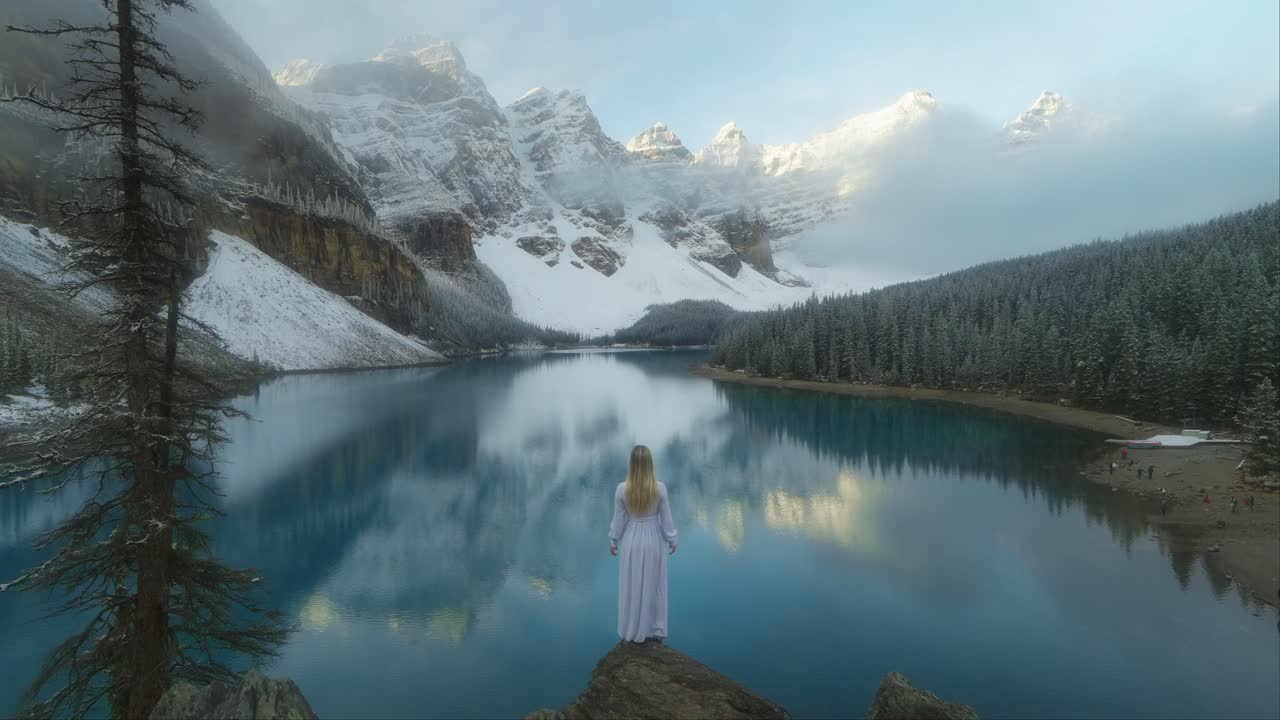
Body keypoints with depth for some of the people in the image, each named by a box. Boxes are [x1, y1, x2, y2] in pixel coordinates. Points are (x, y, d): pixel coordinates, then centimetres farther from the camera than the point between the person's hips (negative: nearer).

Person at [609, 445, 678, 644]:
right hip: (653, 541, 0)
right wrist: (671, 540, 9)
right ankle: (655, 631, 26)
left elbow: (618, 519, -7)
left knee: (631, 586, 15)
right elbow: (666, 518, -6)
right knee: (654, 585, 15)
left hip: (630, 541, 0)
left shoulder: (622, 489, -17)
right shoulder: (660, 488, -16)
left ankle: (631, 631, 27)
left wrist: (613, 540, 8)